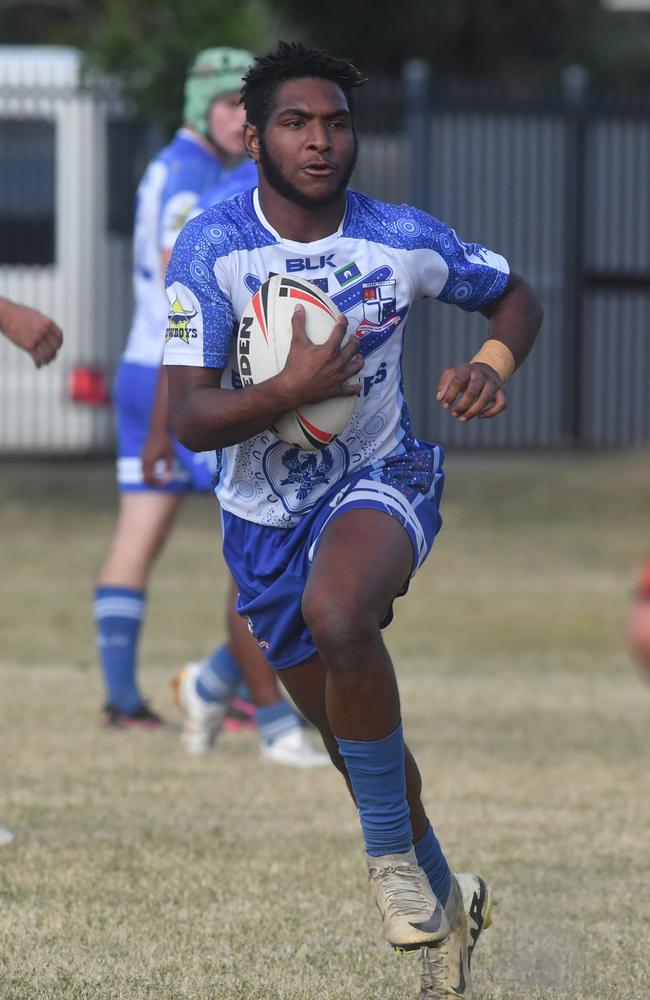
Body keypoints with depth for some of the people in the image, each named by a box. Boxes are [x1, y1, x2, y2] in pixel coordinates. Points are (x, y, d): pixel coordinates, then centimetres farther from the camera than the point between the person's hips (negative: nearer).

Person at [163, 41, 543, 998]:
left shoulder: (403, 238, -11)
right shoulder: (214, 246, -16)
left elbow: (515, 295, 9)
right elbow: (188, 419, -20)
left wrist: (493, 363, -13)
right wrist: (287, 392, -37)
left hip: (379, 480, -2)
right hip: (266, 515, 2)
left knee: (338, 613, -36)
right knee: (352, 734, 13)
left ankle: (392, 851, -19)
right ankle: (445, 902, 39)